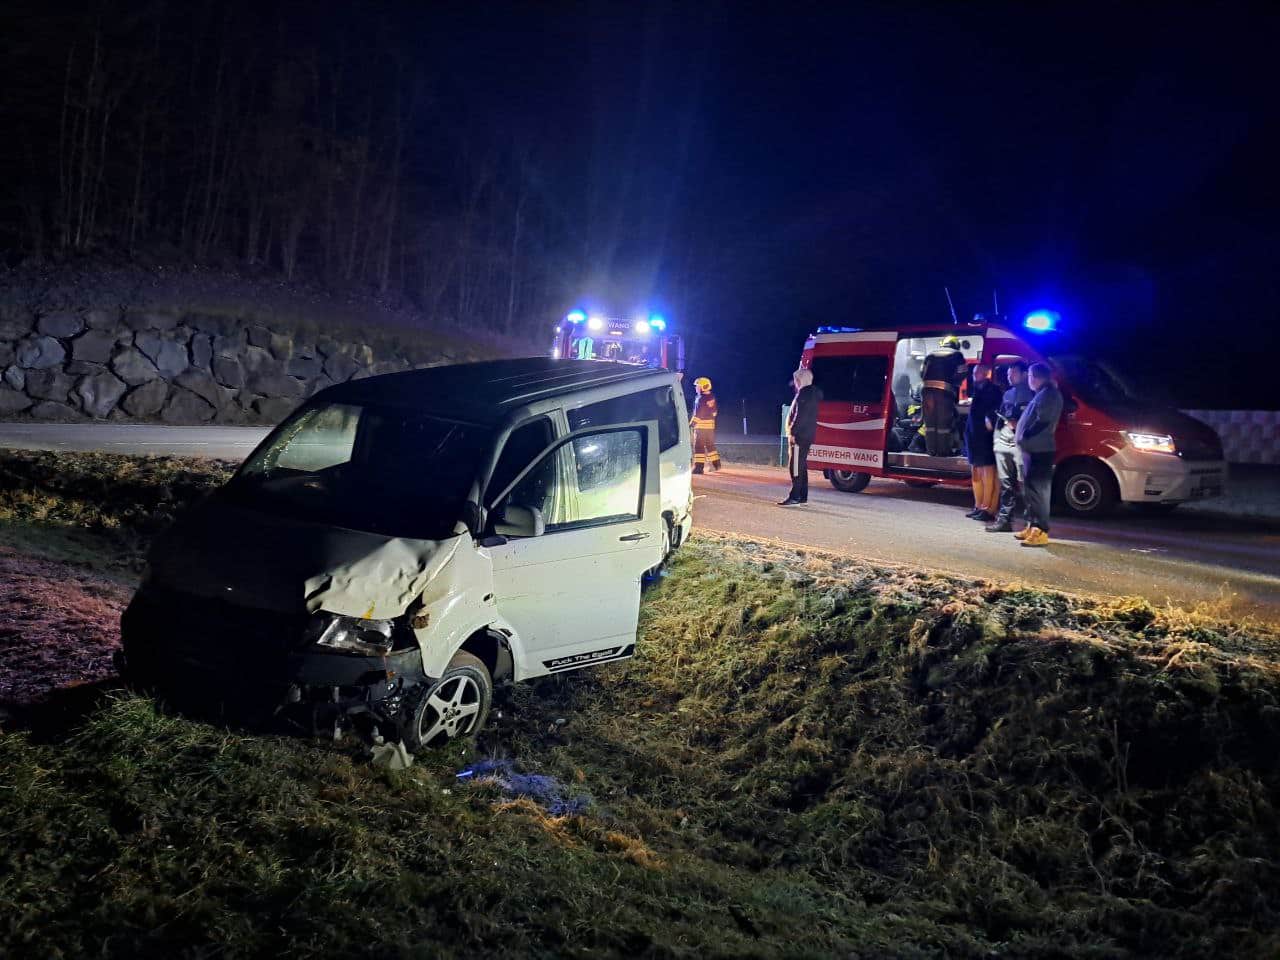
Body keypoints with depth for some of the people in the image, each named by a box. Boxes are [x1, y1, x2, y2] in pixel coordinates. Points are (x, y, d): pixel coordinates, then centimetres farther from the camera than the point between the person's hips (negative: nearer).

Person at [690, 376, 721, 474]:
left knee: (699, 446, -3)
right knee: (710, 445, 18)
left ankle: (699, 467, -5)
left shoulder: (700, 399, -18)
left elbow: (698, 414, -19)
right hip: (711, 424, 8)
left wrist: (691, 423, -12)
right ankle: (716, 464, 22)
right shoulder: (712, 397, 7)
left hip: (701, 425, -8)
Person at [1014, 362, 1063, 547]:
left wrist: (1024, 437, -17)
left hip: (1039, 449, -11)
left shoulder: (1048, 394, -12)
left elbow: (1042, 422, -20)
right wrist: (1021, 436, 14)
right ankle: (1032, 527, 22)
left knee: (1038, 489, -11)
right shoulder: (1042, 394, 21)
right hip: (1031, 448, 11)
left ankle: (1041, 532, -12)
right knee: (1031, 488, 15)